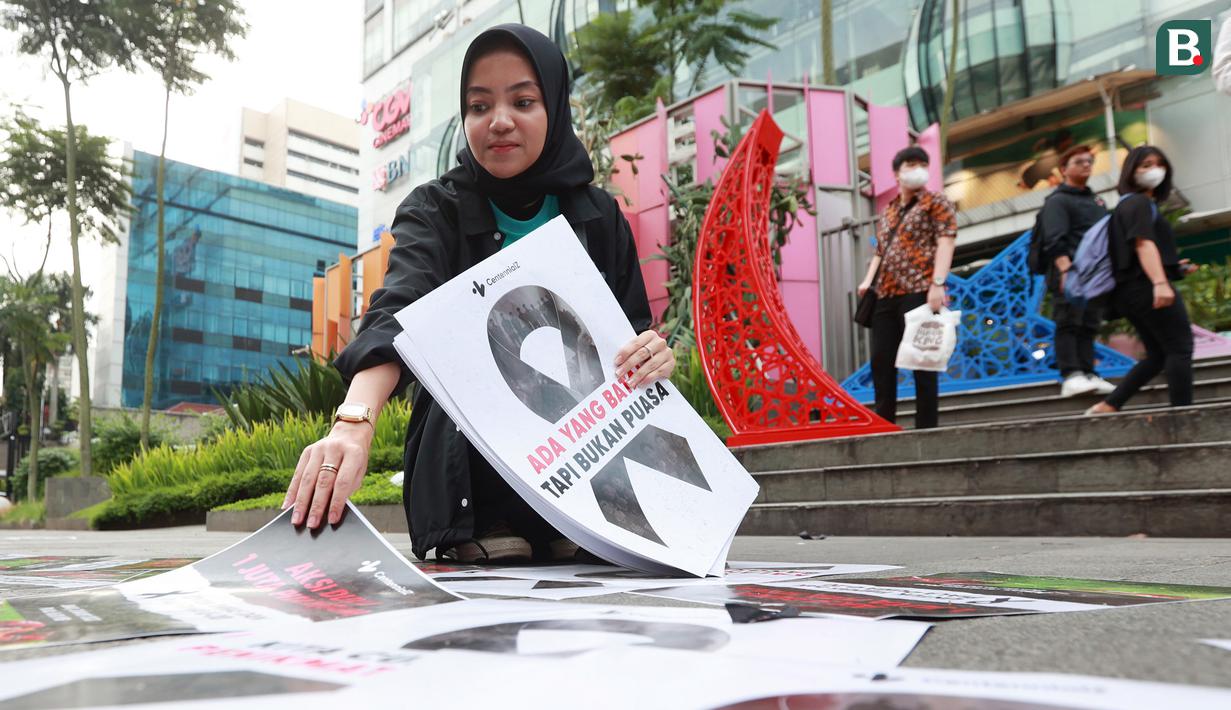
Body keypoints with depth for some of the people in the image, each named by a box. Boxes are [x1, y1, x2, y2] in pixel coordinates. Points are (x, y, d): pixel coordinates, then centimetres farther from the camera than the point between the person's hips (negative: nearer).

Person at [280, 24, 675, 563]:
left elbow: (636, 337, 7)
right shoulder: (435, 210, -5)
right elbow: (398, 316, -24)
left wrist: (655, 358, -19)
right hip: (469, 472, -2)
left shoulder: (599, 217, 4)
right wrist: (355, 421, -45)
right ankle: (485, 534, -10)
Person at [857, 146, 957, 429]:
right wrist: (868, 279, 6)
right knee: (880, 360, 5)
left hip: (919, 291, -6)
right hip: (886, 294, 6)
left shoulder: (936, 202, 6)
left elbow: (945, 242, -7)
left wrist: (937, 283, -20)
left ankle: (927, 428, -1)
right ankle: (884, 425, 14)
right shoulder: (888, 211, 23)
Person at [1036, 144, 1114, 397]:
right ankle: (1071, 376, -15)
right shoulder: (1057, 201, 0)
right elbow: (1054, 240, -13)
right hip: (1070, 274, -8)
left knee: (1088, 327, 6)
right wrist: (1065, 268, -26)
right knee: (1069, 325, -10)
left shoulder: (1096, 200, 26)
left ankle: (1088, 375, 6)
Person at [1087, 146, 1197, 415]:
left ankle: (1108, 405, 3)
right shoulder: (1140, 203, -7)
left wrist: (1173, 266, 35)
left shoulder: (1126, 205, 23)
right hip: (1146, 287, -10)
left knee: (1158, 354, 11)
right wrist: (1160, 282, -34)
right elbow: (1144, 244, -21)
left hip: (1129, 290, 10)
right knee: (1180, 348, -7)